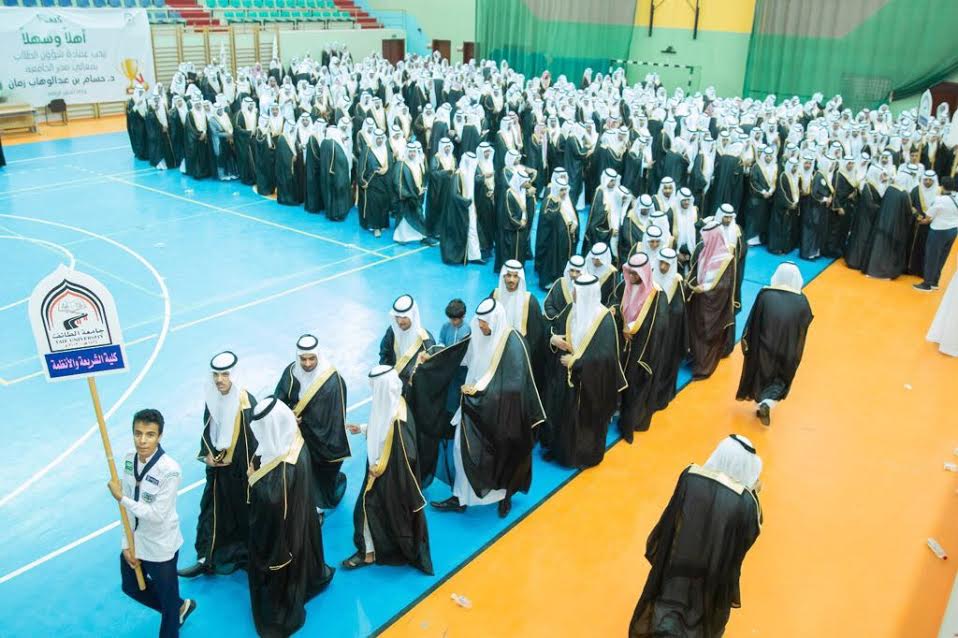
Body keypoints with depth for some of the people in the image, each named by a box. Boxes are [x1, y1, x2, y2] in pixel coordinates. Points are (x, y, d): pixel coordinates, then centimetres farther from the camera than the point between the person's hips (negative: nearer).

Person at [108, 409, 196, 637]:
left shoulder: (169, 470, -28)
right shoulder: (130, 460, -7)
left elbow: (157, 515, -26)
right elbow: (129, 507, -1)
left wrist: (120, 497, -22)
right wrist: (127, 543, 0)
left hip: (160, 547, -7)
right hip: (135, 542, 7)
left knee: (168, 600, 13)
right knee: (131, 587, 28)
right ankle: (179, 607, 51)